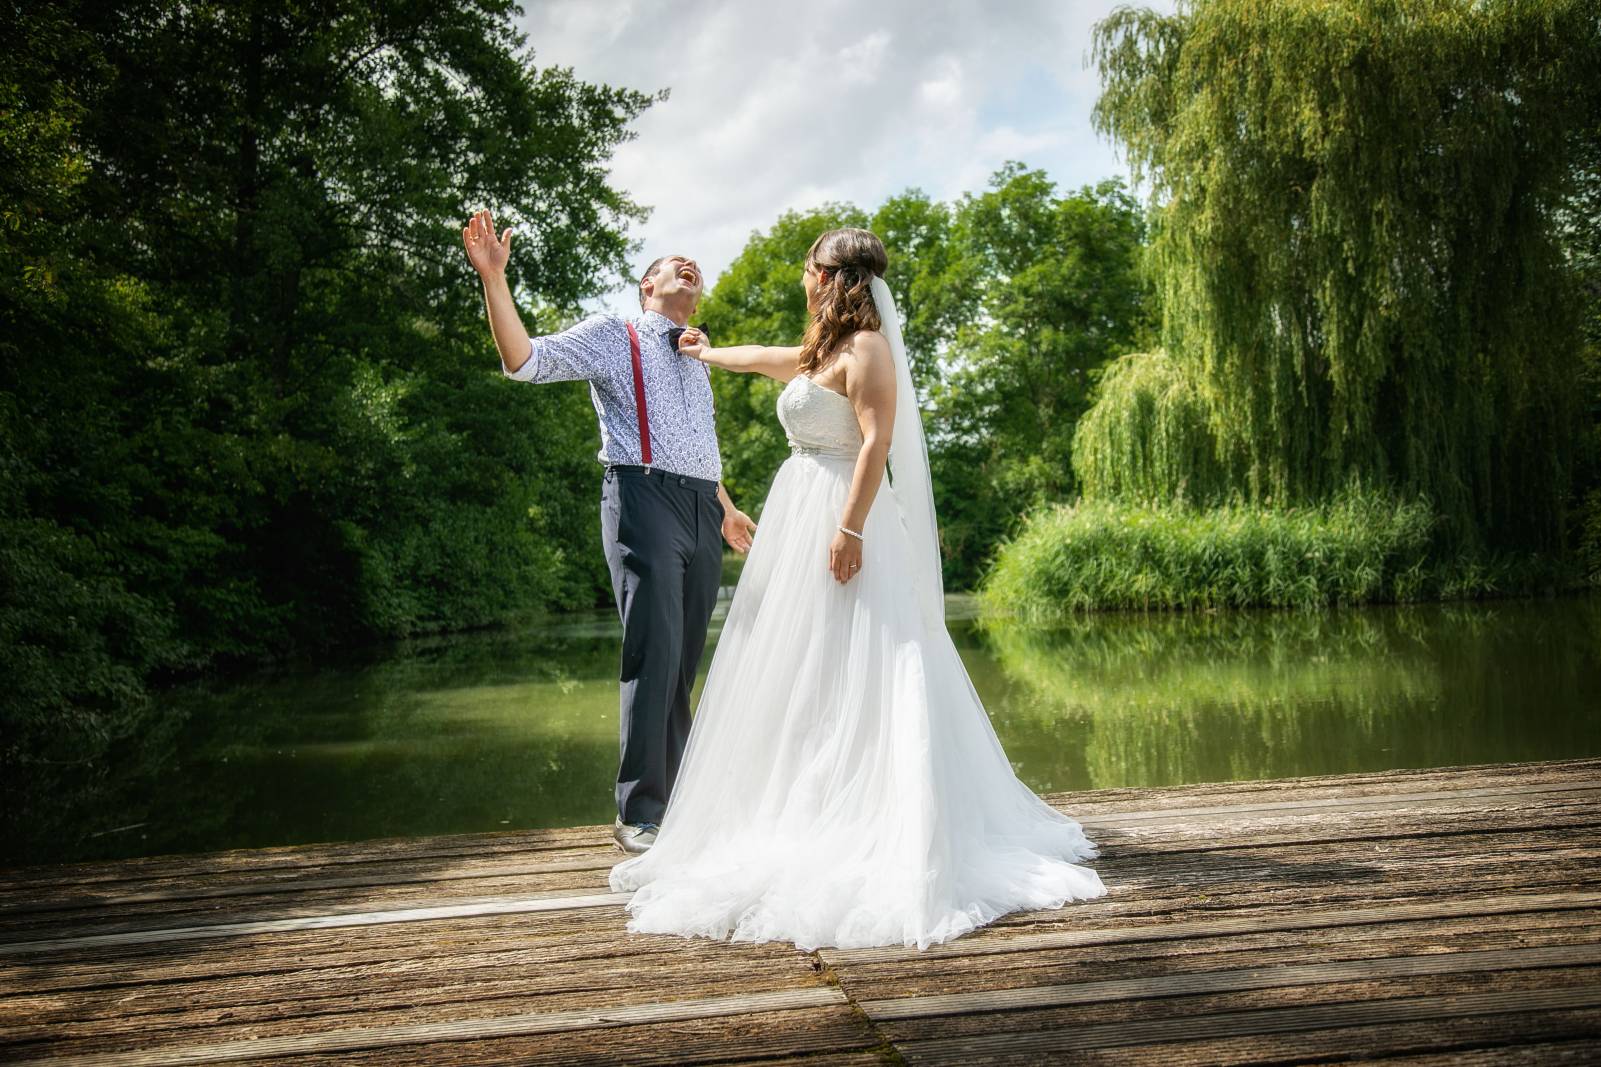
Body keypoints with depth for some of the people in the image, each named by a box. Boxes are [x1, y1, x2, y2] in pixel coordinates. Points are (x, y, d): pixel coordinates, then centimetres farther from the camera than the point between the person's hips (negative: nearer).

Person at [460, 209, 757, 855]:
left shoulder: (696, 360, 29)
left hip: (702, 512, 7)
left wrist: (727, 509, 42)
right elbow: (524, 360, -5)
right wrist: (493, 276, -14)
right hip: (645, 499, -6)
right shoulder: (613, 335, 8)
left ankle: (678, 799, 15)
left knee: (684, 664, 7)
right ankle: (638, 815, -9)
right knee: (654, 657, -14)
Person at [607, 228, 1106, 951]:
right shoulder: (823, 351, 19)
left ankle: (867, 835, -10)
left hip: (839, 516, -9)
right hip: (800, 515, 10)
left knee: (844, 670, -11)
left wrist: (851, 528, -25)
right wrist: (709, 353, 54)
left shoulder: (865, 349, -9)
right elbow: (768, 359, 39)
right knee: (802, 674, 8)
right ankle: (811, 818, 13)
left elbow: (877, 440, -18)